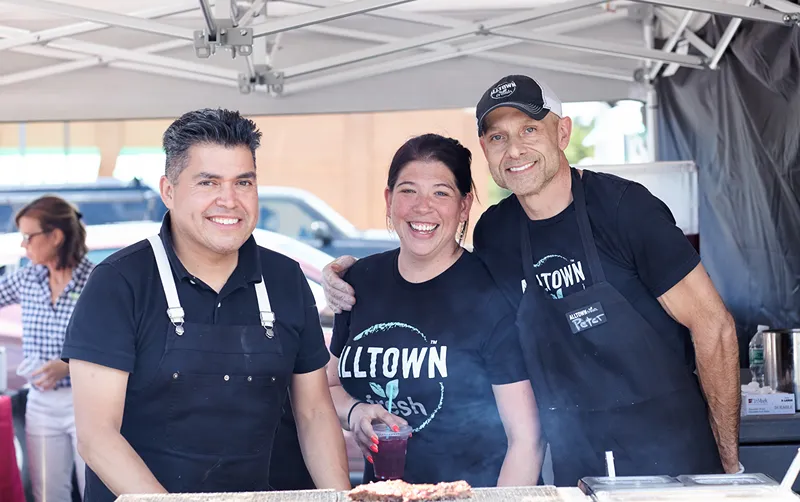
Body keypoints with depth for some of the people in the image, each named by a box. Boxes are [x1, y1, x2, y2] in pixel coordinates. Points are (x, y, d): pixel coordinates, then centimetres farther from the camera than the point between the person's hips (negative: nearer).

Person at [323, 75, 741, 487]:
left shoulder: (621, 206, -13)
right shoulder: (494, 233, 2)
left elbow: (713, 327, -11)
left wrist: (729, 463, -11)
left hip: (673, 459, -4)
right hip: (575, 469, 4)